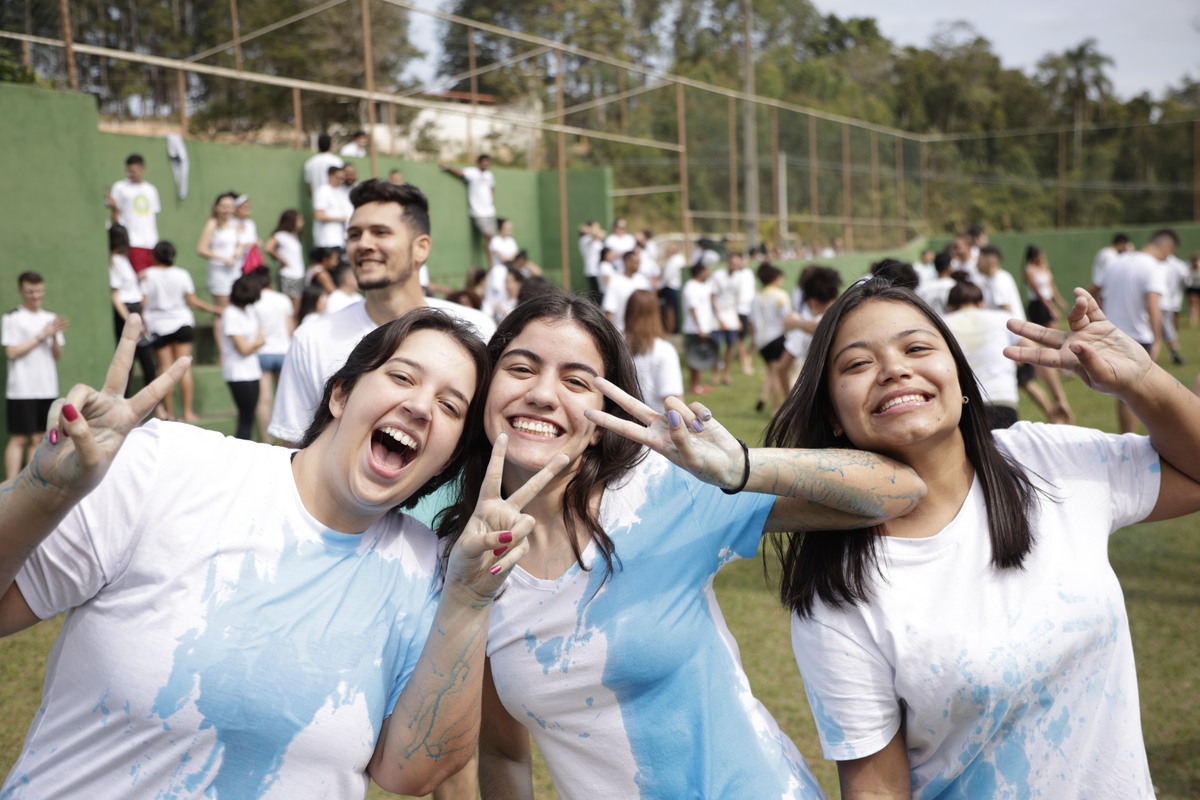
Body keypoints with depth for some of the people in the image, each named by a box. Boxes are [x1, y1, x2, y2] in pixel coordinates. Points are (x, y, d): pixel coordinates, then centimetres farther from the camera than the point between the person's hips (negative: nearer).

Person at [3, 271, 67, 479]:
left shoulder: (50, 319, 13)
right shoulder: (13, 318, -3)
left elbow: (58, 355, 12)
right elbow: (11, 352, -10)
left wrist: (54, 336, -7)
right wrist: (41, 336, -12)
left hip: (47, 389, 5)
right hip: (22, 390, -5)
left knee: (38, 438, 7)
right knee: (19, 438, -5)